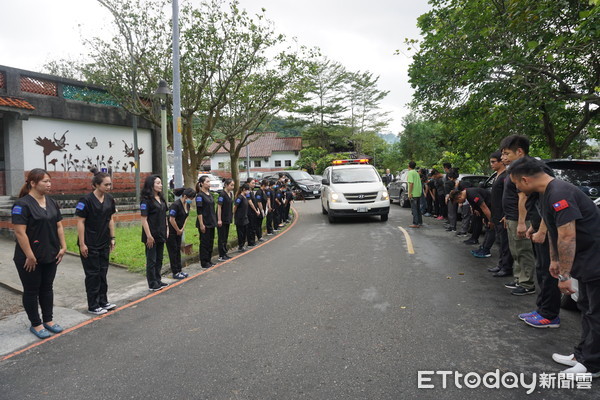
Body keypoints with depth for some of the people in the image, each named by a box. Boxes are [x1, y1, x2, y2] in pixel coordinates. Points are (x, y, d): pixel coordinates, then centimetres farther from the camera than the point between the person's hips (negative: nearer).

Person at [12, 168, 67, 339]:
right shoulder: (22, 204, -15)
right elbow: (20, 232, -19)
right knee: (31, 290, 8)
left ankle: (48, 320, 27)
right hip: (30, 259, -7)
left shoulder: (51, 203, 7)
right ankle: (35, 324, 19)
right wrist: (29, 256, -20)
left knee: (47, 288, 15)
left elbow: (59, 226, 10)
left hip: (50, 256, 7)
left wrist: (63, 247, 4)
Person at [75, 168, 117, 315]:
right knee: (93, 274, 3)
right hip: (90, 245, -6)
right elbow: (80, 222, -15)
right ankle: (93, 306, 15)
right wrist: (82, 244, -16)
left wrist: (112, 238, 9)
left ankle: (103, 301, 26)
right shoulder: (86, 200, -16)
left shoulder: (109, 199, 3)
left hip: (104, 243, 6)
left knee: (103, 272, 14)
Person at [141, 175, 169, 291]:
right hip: (152, 235, -8)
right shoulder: (146, 200, -13)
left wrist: (166, 230, 12)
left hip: (161, 234, 8)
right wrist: (149, 236, -20)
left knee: (159, 259, 15)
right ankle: (152, 284, 12)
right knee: (151, 260, 3)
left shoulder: (161, 199, 10)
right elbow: (144, 219, -16)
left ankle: (158, 280, 27)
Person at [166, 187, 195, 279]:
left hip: (179, 231, 8)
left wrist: (182, 229, 3)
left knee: (178, 250, 14)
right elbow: (172, 220, -25)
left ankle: (179, 270, 22)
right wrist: (178, 230, -13)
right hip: (171, 231, -8)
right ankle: (175, 273, 7)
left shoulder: (187, 205, 2)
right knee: (173, 251, -1)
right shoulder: (176, 205, -25)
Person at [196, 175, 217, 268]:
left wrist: (214, 220, 16)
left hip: (211, 222, 8)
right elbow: (199, 211, -17)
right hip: (204, 223, -8)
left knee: (211, 242, 13)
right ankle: (204, 262, 10)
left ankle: (209, 260, 24)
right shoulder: (200, 195, -13)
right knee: (204, 242, 1)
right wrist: (201, 224, -19)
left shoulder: (209, 194, 12)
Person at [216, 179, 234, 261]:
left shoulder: (230, 194, 9)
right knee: (221, 238, -1)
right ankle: (221, 256, 6)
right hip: (222, 220, -8)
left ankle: (224, 254, 23)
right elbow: (219, 207, -17)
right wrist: (219, 220, -20)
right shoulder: (222, 194, -15)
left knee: (226, 237, 14)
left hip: (227, 219, 8)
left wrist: (231, 217, 17)